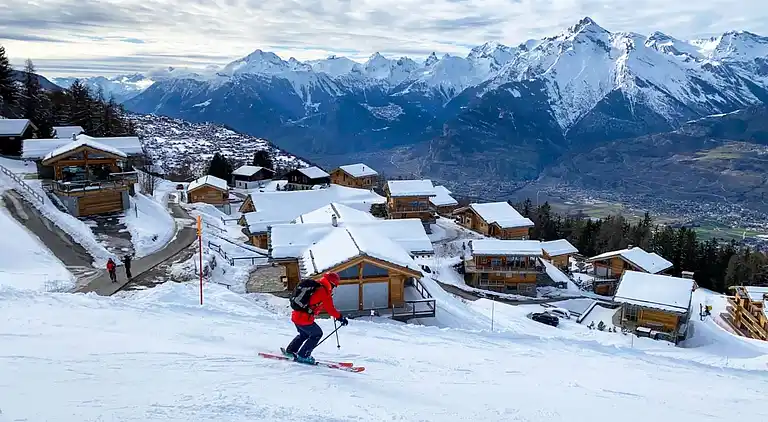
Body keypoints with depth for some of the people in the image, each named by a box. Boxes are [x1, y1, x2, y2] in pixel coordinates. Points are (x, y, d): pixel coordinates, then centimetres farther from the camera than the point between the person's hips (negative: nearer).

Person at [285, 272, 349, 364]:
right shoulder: (324, 292, -11)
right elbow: (330, 309, -8)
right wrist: (340, 317, 1)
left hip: (295, 315, 9)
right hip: (304, 319, -9)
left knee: (304, 334, 29)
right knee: (317, 334, 8)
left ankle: (290, 350, 33)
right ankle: (303, 356, 8)